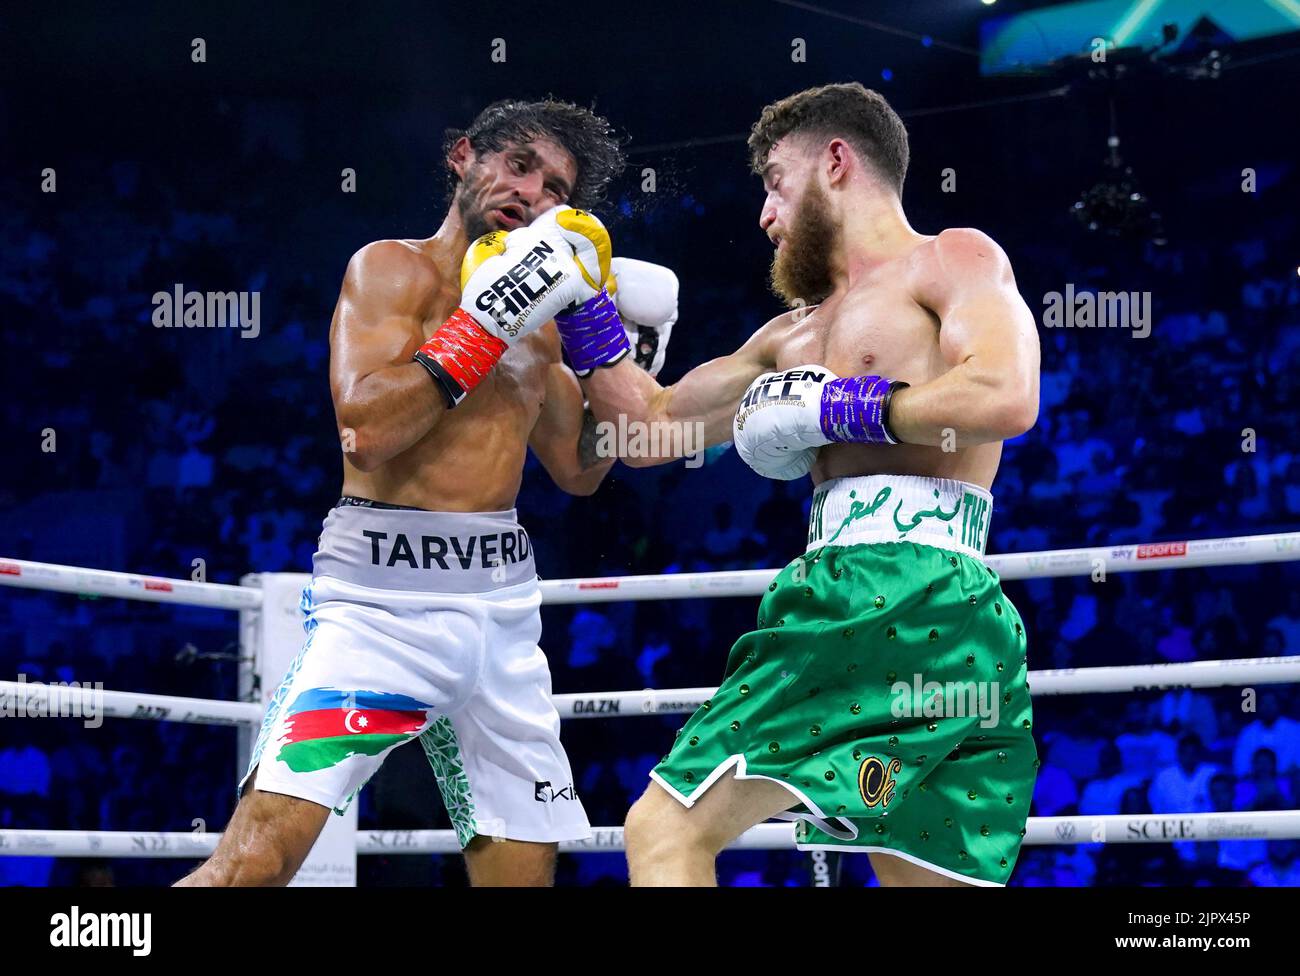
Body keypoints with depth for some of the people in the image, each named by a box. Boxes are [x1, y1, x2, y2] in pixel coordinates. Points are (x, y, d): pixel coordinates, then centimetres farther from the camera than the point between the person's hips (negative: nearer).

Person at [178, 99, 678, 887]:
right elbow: (369, 427, -17)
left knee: (525, 866, 7)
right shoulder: (392, 268, -3)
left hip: (504, 606, 7)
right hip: (384, 597, -7)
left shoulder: (538, 321, 16)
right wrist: (489, 322, -18)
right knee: (261, 855, -21)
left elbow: (579, 469, 23)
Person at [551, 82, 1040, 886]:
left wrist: (831, 407, -6)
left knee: (668, 828, -12)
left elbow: (1007, 397, -13)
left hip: (910, 591, -9)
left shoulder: (953, 261, 6)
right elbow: (651, 426, 35)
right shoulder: (797, 334, 31)